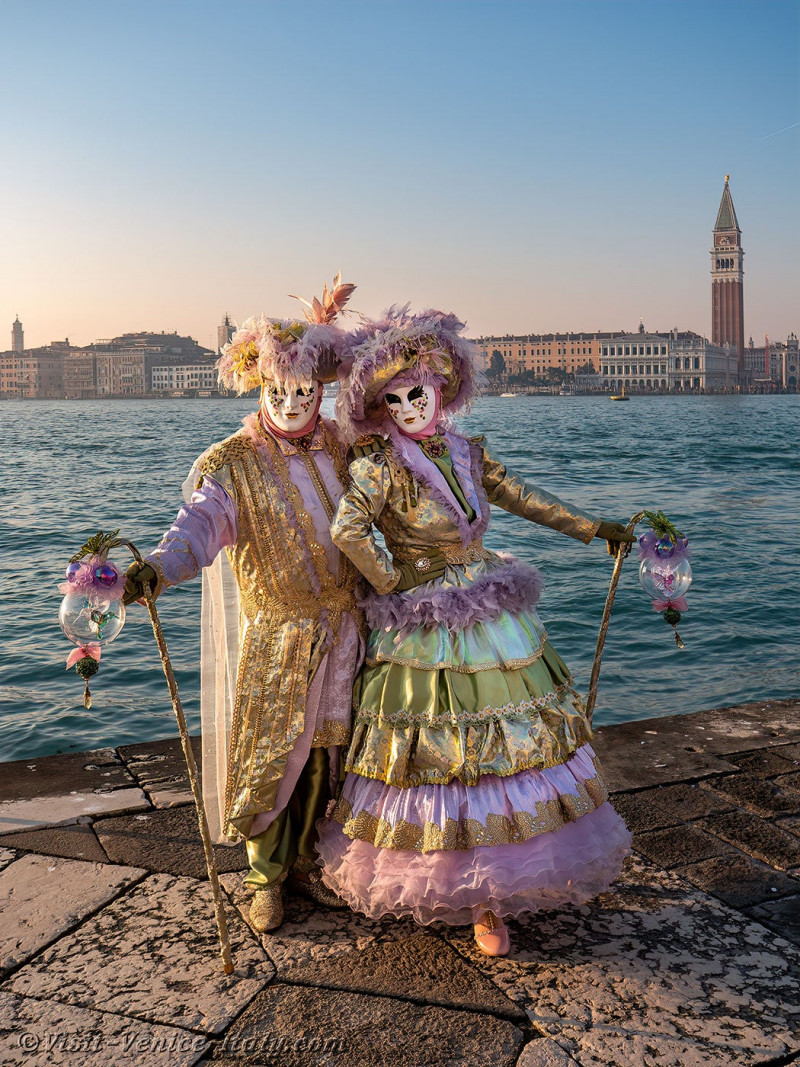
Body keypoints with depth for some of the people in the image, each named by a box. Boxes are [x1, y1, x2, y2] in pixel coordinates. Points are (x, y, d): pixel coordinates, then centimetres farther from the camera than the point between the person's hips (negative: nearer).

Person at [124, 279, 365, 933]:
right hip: (272, 636, -4)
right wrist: (158, 568, -46)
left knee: (321, 753, 13)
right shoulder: (233, 464, -11)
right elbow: (202, 522, -29)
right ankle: (266, 878, 27)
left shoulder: (338, 446, 4)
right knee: (268, 756, 6)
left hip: (337, 629, 4)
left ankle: (304, 862, 34)